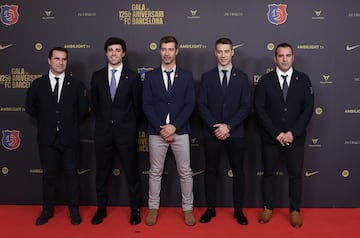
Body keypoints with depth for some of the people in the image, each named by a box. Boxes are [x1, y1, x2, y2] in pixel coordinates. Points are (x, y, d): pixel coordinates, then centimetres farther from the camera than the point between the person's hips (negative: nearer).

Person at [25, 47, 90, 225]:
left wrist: (71, 123, 7)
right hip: (47, 138, 1)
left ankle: (74, 211, 21)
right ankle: (48, 210, 25)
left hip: (70, 138, -1)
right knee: (48, 175, 10)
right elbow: (30, 107, 12)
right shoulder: (37, 84, 2)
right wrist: (45, 122, 10)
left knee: (71, 174, 7)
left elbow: (84, 109, 6)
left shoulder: (76, 84, 0)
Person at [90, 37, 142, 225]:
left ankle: (135, 209, 19)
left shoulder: (133, 77, -1)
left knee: (131, 172, 5)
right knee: (102, 172, 10)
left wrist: (131, 125, 6)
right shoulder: (97, 76, 6)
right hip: (103, 132, 2)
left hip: (126, 132, -2)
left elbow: (137, 105, 3)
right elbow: (94, 103, 12)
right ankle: (101, 208, 24)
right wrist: (102, 122, 11)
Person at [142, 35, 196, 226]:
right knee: (155, 172, 8)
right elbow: (146, 105, -1)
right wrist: (161, 128, -11)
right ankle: (153, 208, 21)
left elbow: (190, 104, -1)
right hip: (156, 132, 0)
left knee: (185, 172, 5)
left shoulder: (186, 76, 6)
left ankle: (188, 209, 18)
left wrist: (174, 126, -12)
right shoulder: (150, 76, 6)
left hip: (180, 131, 0)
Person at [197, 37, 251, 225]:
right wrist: (216, 127, -11)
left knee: (238, 171, 6)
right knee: (211, 170, 7)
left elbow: (245, 106, -2)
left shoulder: (242, 77, 4)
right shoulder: (207, 77, 5)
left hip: (236, 133, 0)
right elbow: (202, 105, -1)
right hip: (212, 132, 0)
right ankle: (210, 208, 19)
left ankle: (238, 210, 18)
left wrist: (228, 126, -13)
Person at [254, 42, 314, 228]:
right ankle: (268, 208, 26)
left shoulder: (303, 79, 1)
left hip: (296, 137, 0)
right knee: (269, 173, 10)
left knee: (295, 174, 8)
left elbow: (308, 108, -3)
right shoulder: (265, 80, -1)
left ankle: (295, 210, 24)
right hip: (271, 137, 0)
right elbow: (260, 109, -5)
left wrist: (292, 133, -11)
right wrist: (276, 133, -12)